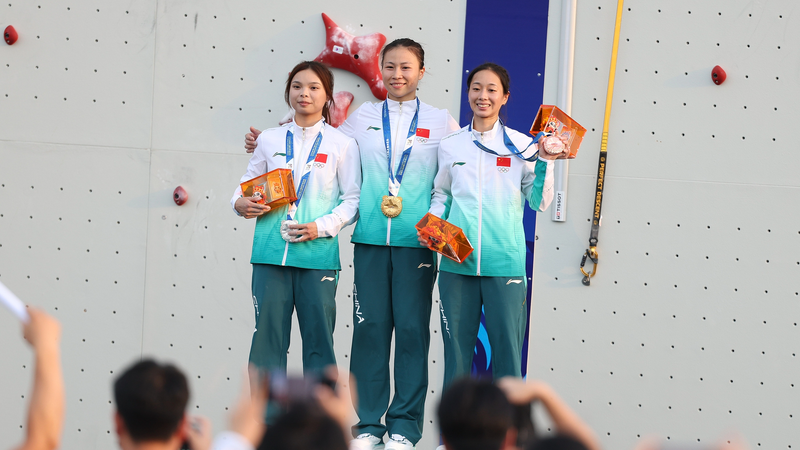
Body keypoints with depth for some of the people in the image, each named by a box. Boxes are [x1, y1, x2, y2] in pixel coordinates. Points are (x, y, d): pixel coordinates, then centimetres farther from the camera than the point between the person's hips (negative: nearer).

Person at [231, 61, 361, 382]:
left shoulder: (342, 145, 5)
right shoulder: (270, 140, 12)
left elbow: (353, 199, 3)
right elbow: (247, 185, 19)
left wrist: (323, 226, -11)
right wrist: (240, 203, -3)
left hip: (318, 255, -2)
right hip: (271, 251, 2)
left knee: (318, 337, 0)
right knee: (267, 332, 1)